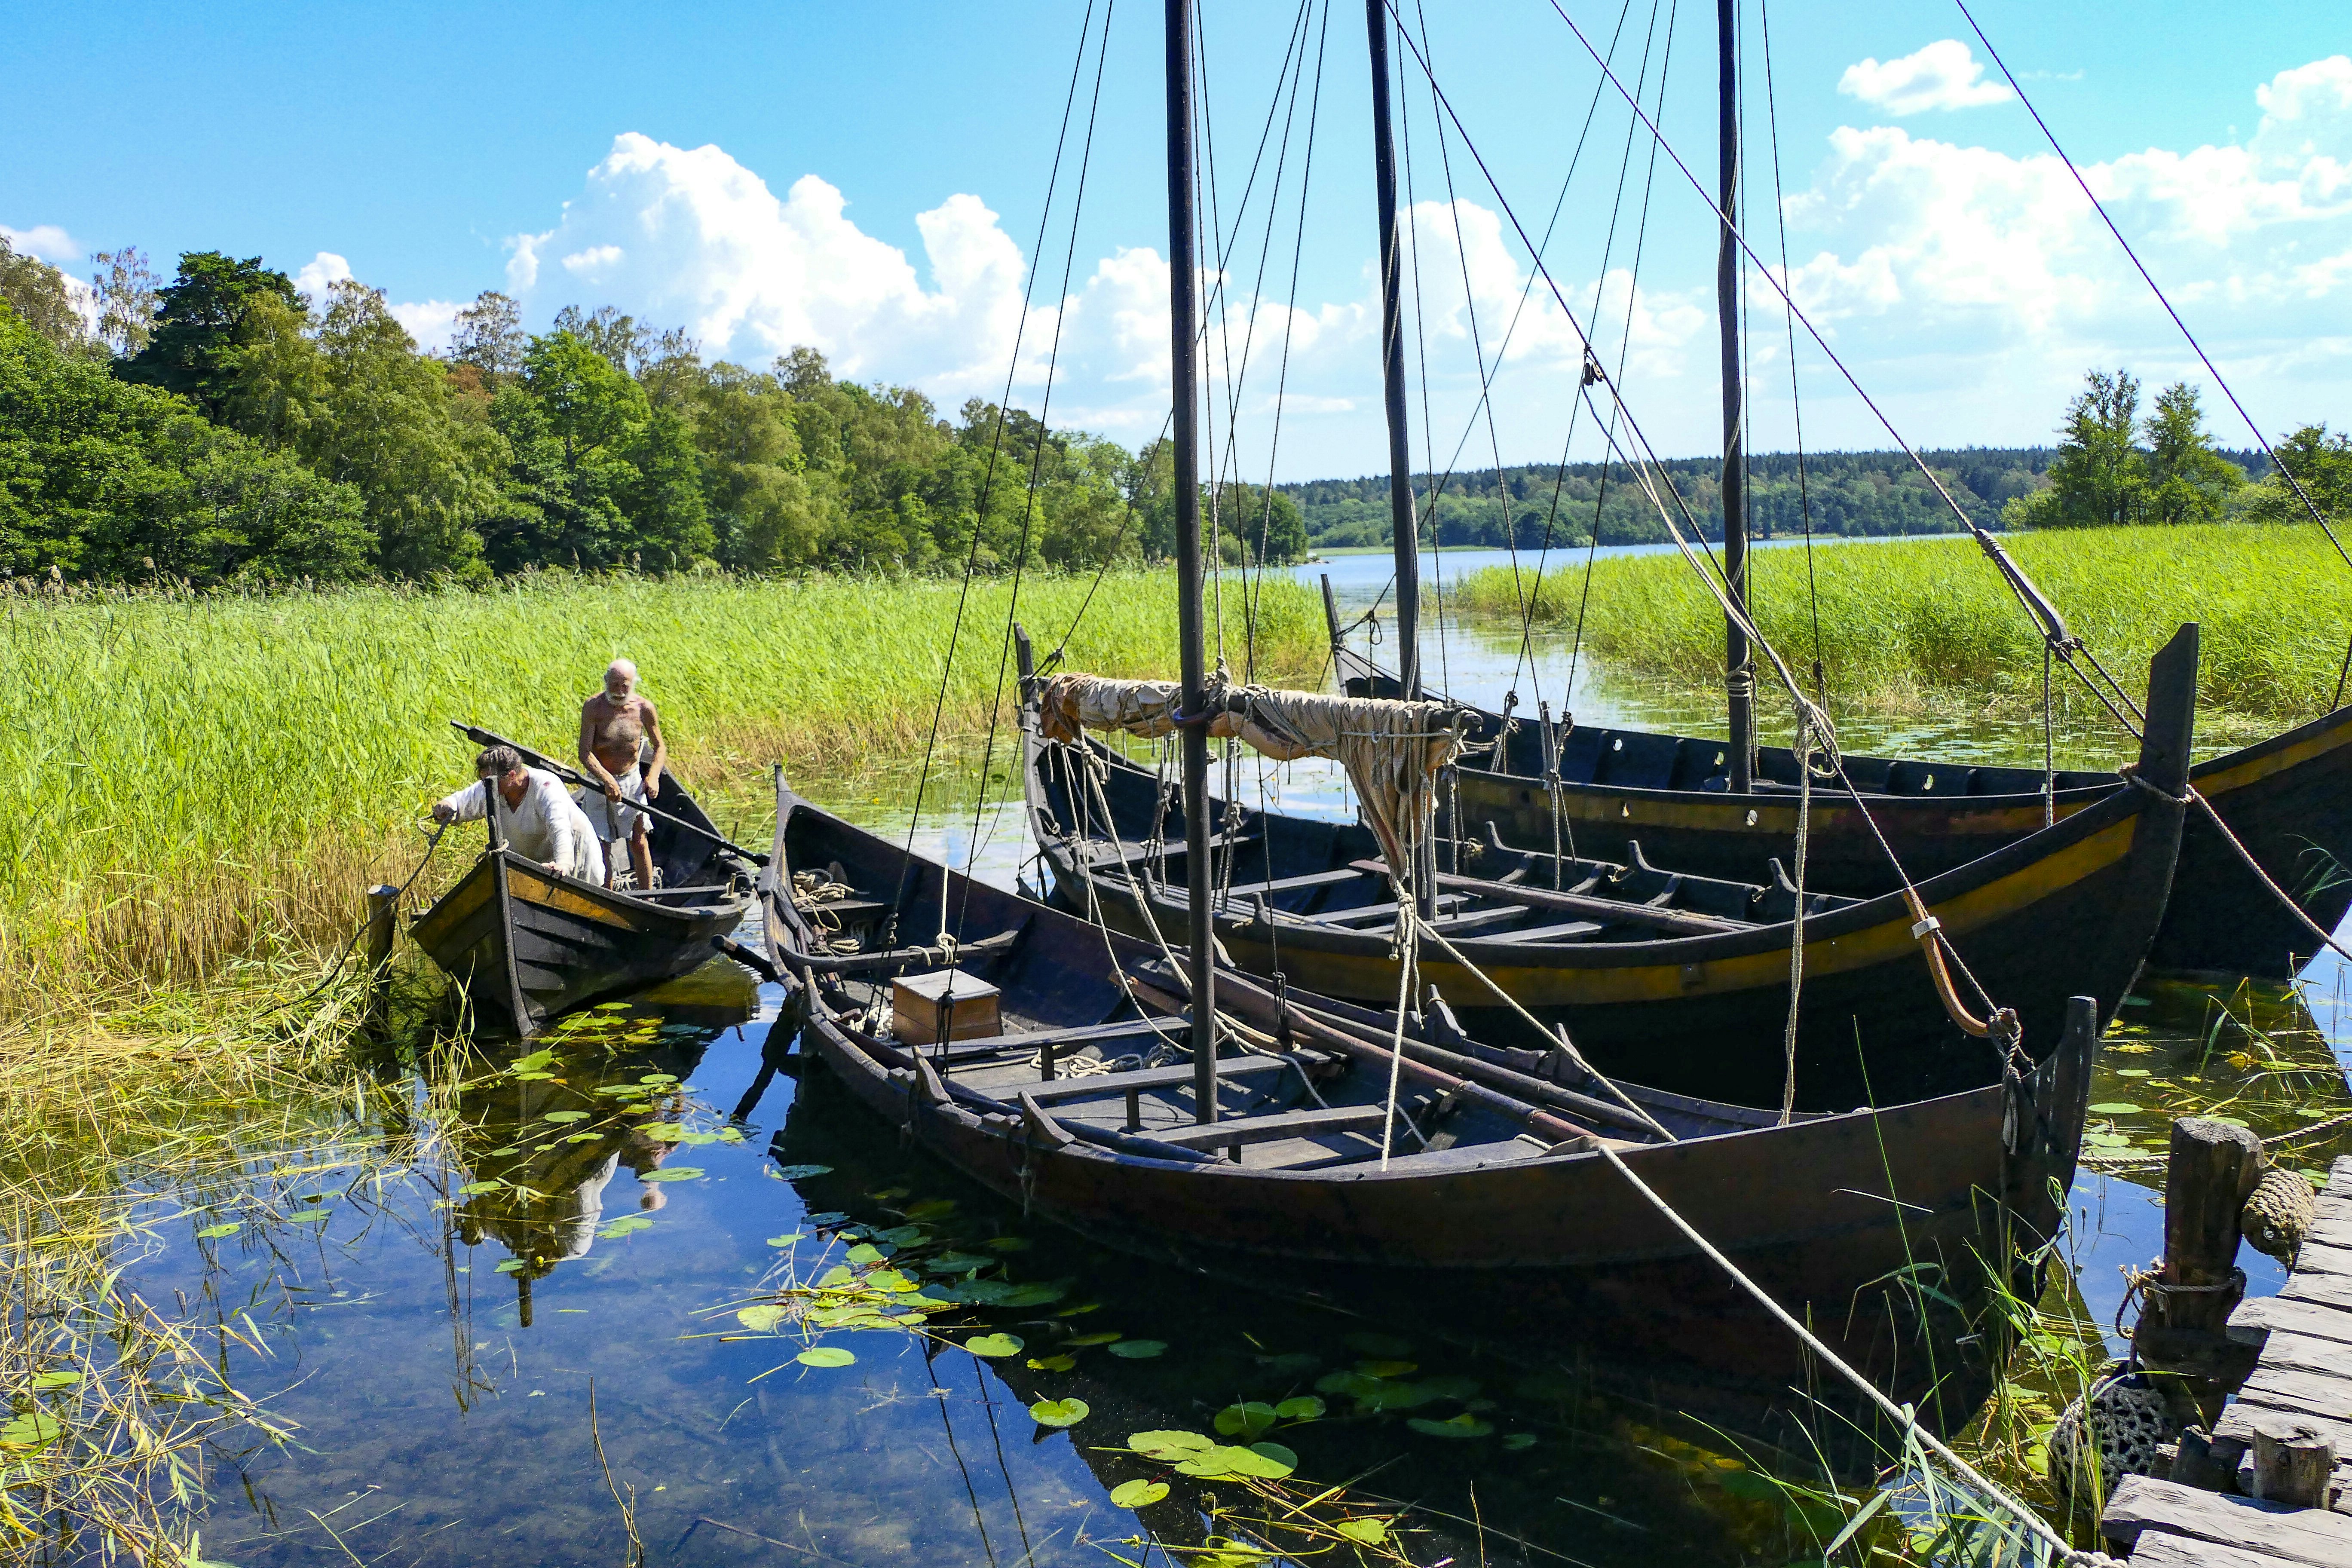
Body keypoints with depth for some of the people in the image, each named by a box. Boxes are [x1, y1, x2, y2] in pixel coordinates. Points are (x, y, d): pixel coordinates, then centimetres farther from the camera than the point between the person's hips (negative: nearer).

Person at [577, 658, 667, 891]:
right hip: (599, 782, -1)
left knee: (639, 841, 2)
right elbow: (585, 753, -20)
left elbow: (660, 747, 5)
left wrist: (653, 776, -11)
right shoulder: (593, 707, -14)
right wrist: (607, 780, -34)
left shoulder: (644, 709, -7)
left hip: (632, 780, 1)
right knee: (601, 845, 3)